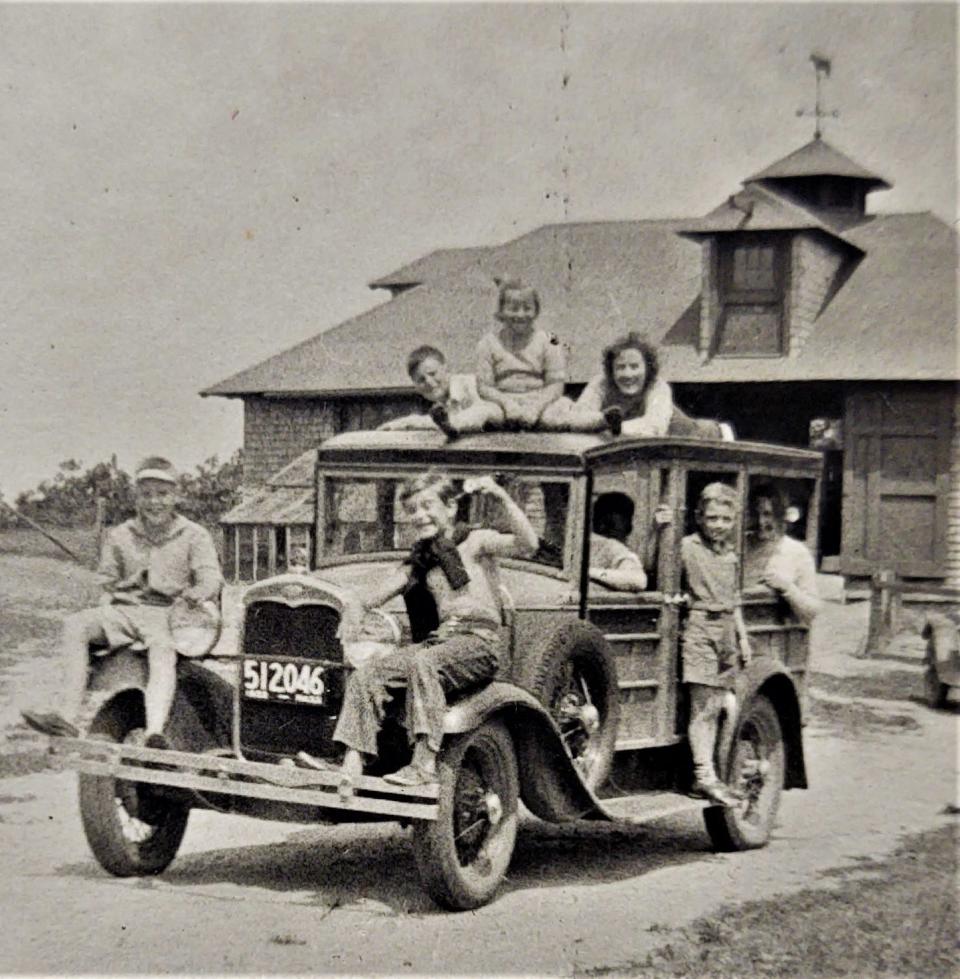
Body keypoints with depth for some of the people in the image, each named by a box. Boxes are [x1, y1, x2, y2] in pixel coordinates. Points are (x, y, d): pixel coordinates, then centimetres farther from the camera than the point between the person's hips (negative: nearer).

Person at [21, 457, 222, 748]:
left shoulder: (194, 536, 7)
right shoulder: (119, 536, 15)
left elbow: (211, 576, -5)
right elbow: (107, 580, 19)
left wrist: (200, 591, -29)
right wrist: (107, 607, -2)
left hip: (167, 614, -3)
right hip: (123, 609, 4)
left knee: (162, 649, -38)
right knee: (75, 625, -24)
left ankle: (154, 731, -58)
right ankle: (69, 717, -30)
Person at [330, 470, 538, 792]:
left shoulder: (476, 541, 4)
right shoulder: (420, 561, 21)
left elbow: (527, 545, -13)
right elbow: (377, 592, 15)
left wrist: (501, 497, -20)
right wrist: (355, 604, -8)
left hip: (479, 641, -6)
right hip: (441, 639, 6)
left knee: (422, 663, -36)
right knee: (364, 675, -14)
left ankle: (425, 763, -39)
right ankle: (352, 765, -23)